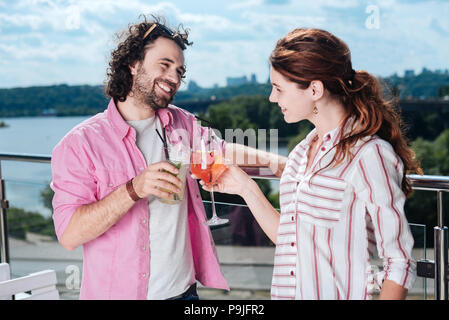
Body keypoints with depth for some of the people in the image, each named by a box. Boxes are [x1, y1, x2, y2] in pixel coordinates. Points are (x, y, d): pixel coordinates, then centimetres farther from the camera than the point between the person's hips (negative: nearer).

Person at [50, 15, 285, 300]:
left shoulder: (181, 124, 4)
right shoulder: (81, 143, -12)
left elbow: (225, 152, 19)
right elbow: (69, 235, -18)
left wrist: (287, 164, 7)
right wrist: (134, 189, -28)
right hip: (116, 292, -4)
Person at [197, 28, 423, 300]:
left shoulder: (369, 154, -15)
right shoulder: (302, 152, 7)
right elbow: (288, 239, 9)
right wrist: (247, 189, 6)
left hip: (343, 293, -6)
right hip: (285, 291, 7)